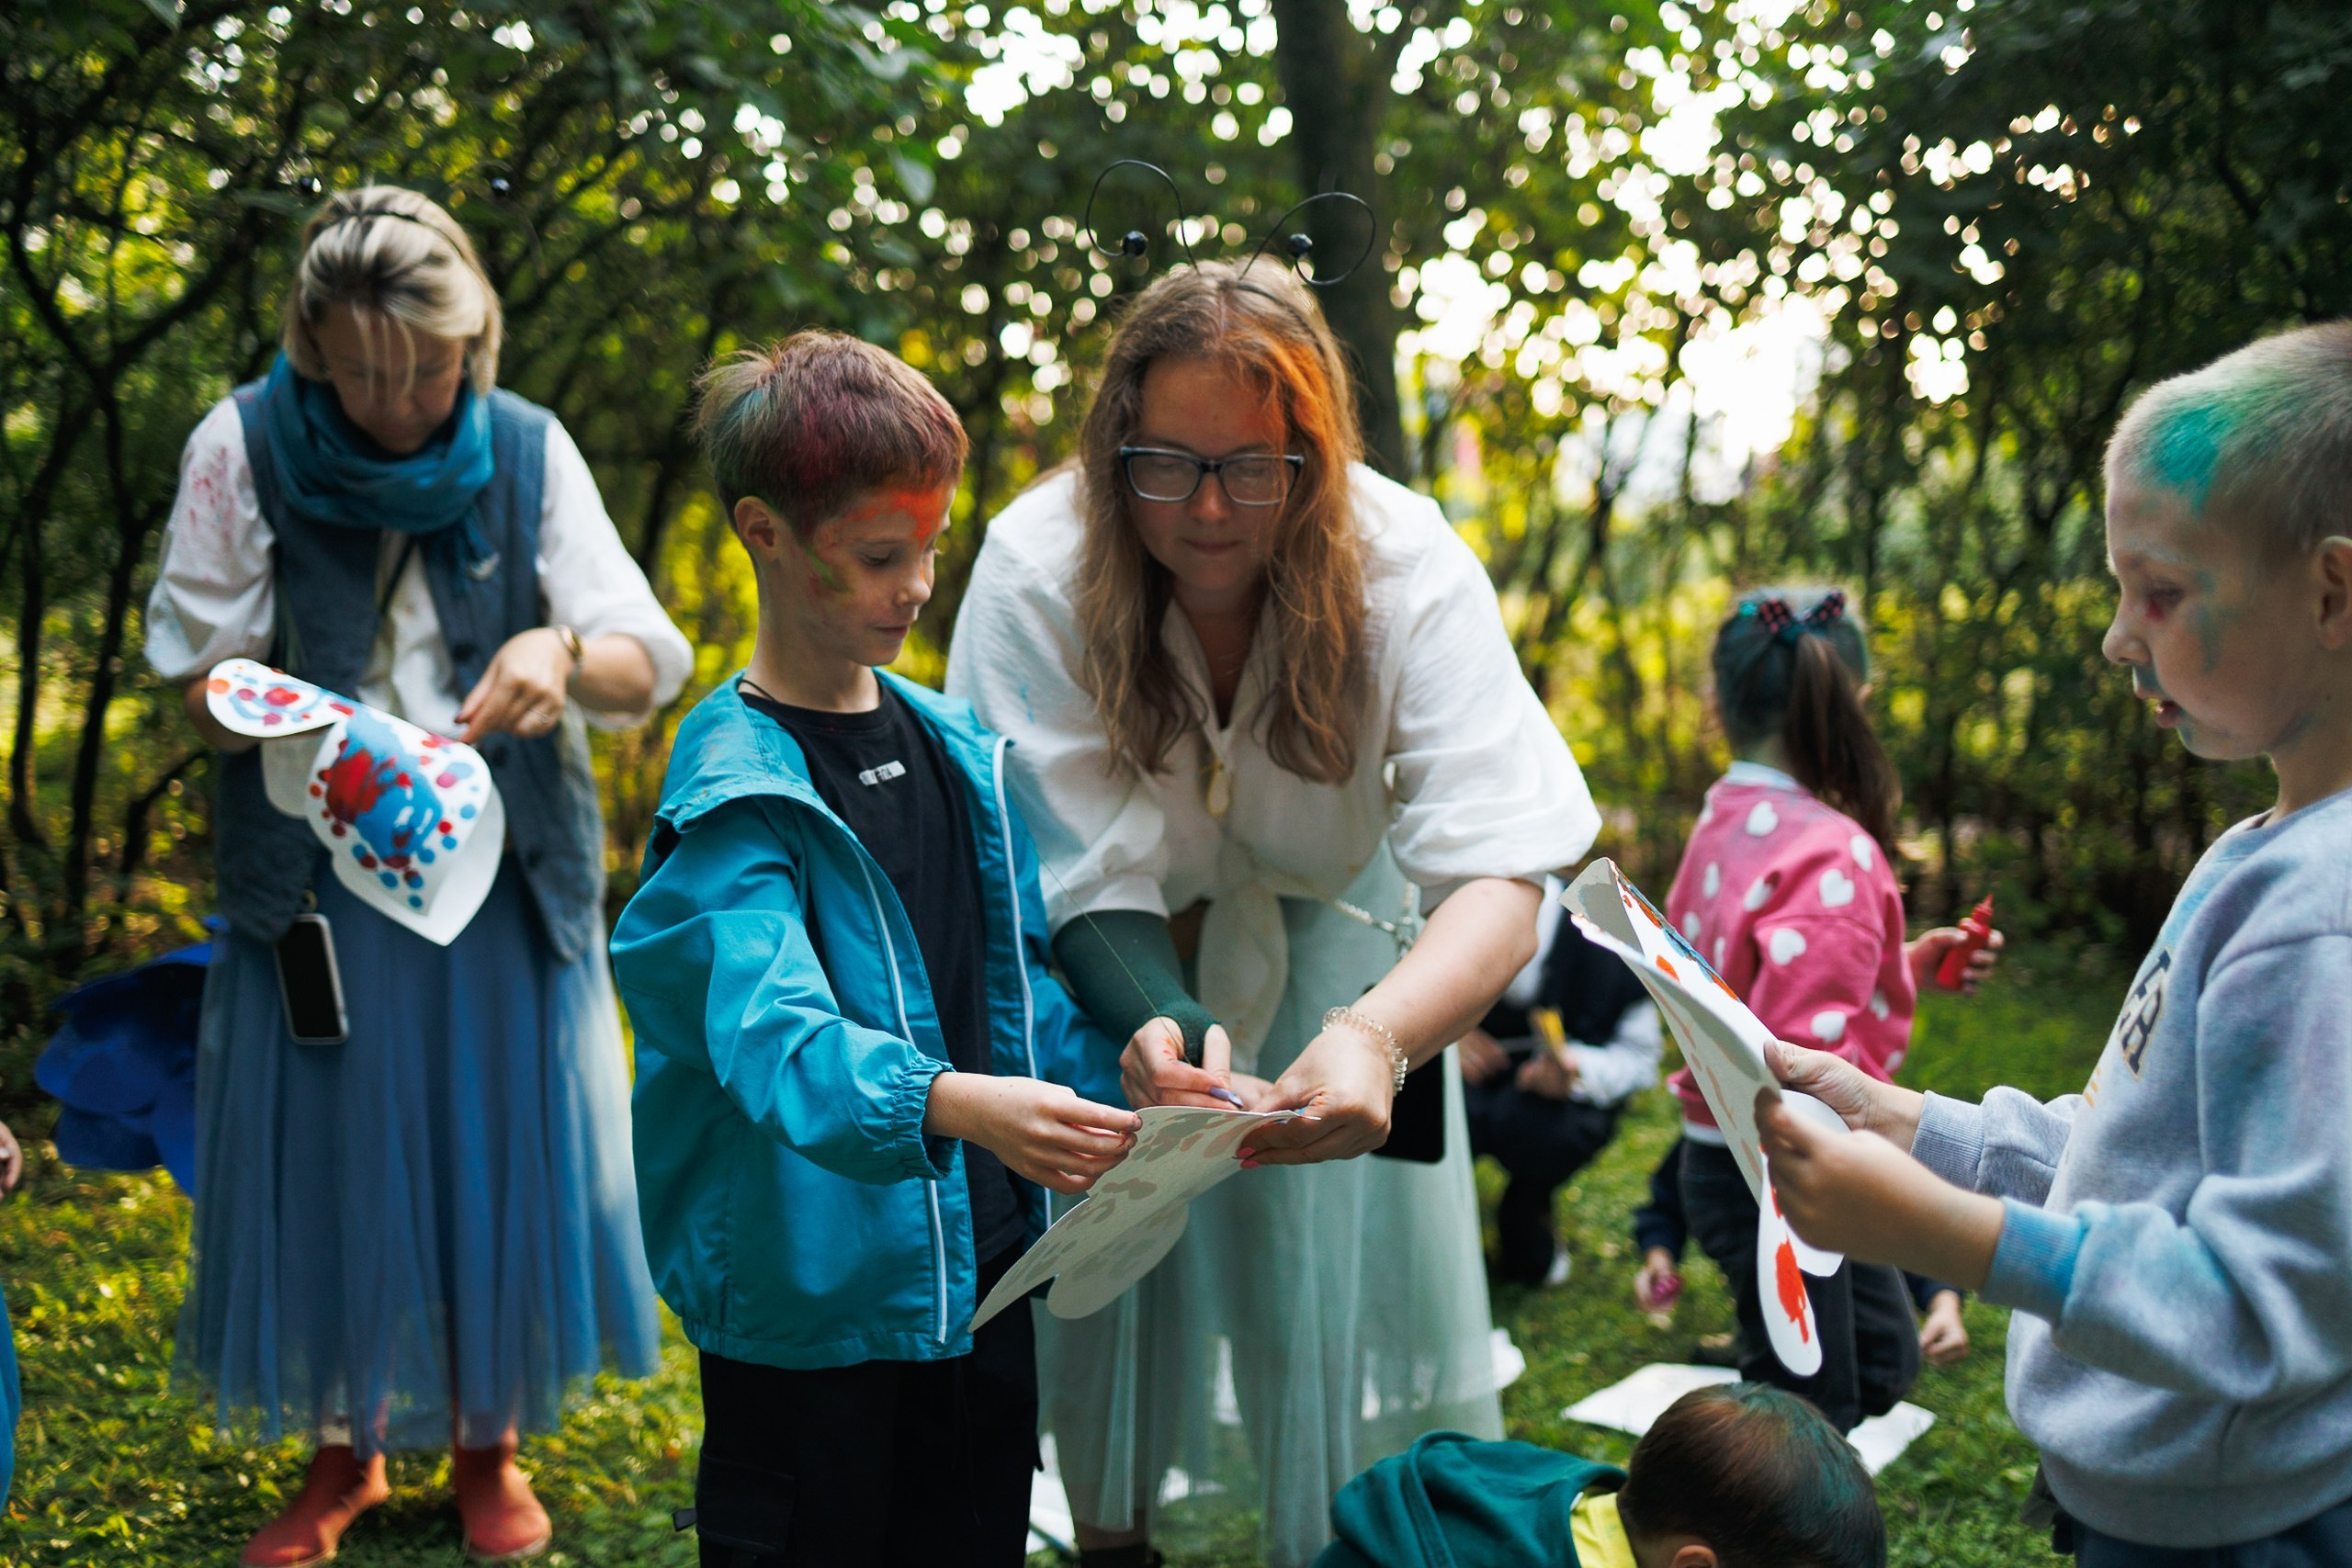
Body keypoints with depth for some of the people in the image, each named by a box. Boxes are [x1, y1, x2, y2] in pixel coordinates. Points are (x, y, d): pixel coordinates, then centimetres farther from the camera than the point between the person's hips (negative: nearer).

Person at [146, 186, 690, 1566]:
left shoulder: (528, 451, -2)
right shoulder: (243, 449, -5)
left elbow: (652, 667, -7)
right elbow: (202, 676, -4)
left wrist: (565, 654, -29)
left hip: (505, 870, 1)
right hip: (313, 872, 0)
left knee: (500, 1142, 5)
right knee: (324, 1147, 5)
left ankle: (488, 1441, 27)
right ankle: (346, 1447, 27)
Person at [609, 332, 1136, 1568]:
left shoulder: (955, 744, 6)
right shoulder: (737, 787, -16)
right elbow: (769, 1028, -30)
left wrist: (1110, 1096, 0)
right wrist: (953, 1105, -46)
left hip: (975, 1263, 7)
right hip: (812, 1292, -6)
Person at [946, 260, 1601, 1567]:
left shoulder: (1408, 570, -31)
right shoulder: (1035, 568, -29)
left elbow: (1502, 878, -39)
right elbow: (1078, 874, -28)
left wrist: (1376, 1034, -59)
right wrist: (1159, 1027, -50)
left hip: (1327, 939, 0)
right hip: (1113, 963, 0)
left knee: (1337, 1257, -1)